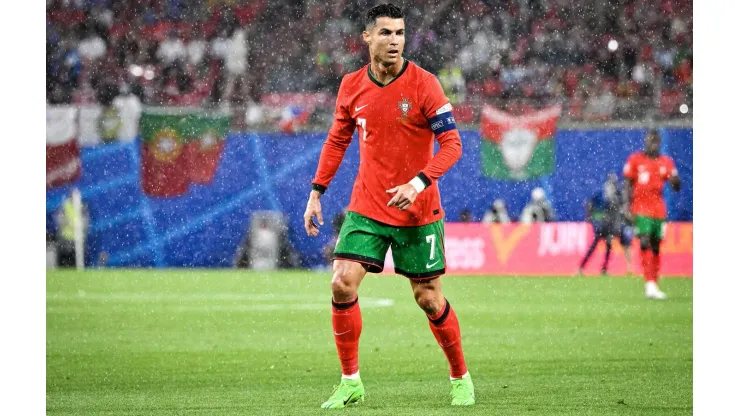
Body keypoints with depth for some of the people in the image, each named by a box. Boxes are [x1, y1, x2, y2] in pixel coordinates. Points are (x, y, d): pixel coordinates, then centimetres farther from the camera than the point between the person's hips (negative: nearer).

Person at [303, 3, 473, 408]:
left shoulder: (423, 84, -11)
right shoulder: (352, 86, 2)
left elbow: (452, 144, -13)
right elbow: (337, 140, 14)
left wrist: (417, 184, -26)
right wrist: (316, 194, 9)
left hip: (418, 212, -3)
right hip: (366, 207, 3)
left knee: (428, 298, 1)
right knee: (343, 283, -11)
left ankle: (461, 379, 22)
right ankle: (351, 382, 1)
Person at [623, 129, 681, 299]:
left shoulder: (666, 162, 9)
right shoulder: (635, 160, 2)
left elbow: (677, 187, 10)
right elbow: (628, 184, 3)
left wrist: (673, 179, -13)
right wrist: (627, 204, -8)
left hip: (659, 210, 4)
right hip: (641, 208, -4)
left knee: (656, 247, 7)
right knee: (645, 242, -17)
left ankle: (654, 284, 14)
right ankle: (650, 284, -23)